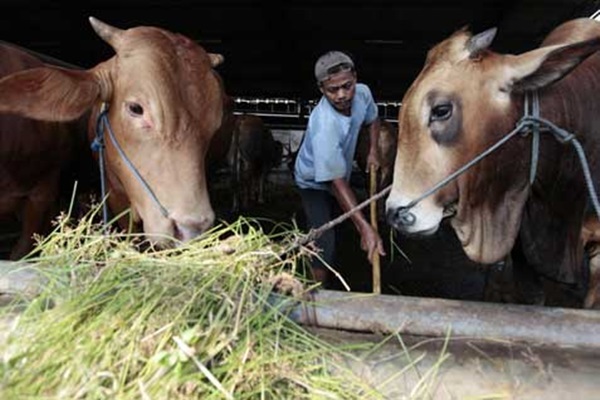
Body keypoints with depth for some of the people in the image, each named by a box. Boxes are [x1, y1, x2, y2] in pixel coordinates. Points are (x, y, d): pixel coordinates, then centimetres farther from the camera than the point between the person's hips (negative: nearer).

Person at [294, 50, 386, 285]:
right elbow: (337, 183, -42)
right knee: (324, 246, -17)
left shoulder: (362, 92, -22)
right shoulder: (324, 126, -43)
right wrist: (365, 228, -47)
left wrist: (373, 150, -8)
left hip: (338, 171, 7)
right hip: (314, 181, -7)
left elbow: (372, 119, 5)